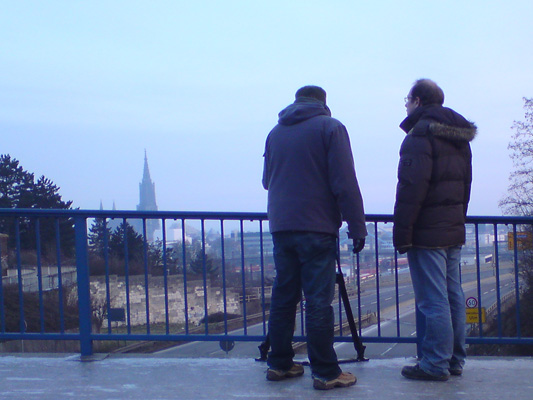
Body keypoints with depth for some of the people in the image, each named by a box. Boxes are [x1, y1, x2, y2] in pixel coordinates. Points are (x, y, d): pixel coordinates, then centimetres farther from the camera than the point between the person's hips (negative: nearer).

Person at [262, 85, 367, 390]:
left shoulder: (275, 133, 14)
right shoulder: (329, 127, -2)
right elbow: (345, 183, -9)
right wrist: (357, 226, -6)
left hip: (281, 227, 5)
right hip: (317, 228, -5)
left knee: (283, 296, 11)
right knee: (319, 301, -4)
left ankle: (279, 364, 16)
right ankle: (325, 372, -2)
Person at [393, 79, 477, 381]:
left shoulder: (420, 133, -11)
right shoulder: (460, 137, 16)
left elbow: (411, 187, -18)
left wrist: (402, 231, -15)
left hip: (427, 232, -9)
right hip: (454, 231, 9)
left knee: (434, 301, -6)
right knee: (454, 296, 11)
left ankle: (436, 364, -3)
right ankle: (455, 359, 16)